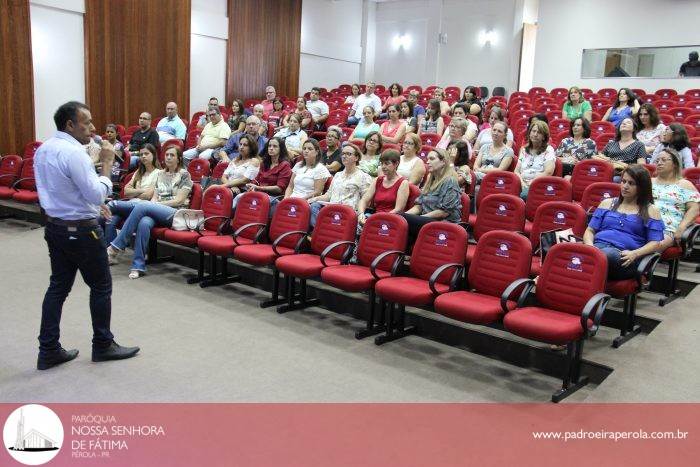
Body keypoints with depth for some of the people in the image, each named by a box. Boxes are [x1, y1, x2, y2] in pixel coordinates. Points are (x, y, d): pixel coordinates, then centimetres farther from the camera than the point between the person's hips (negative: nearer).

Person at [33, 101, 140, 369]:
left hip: (54, 225, 9)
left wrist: (92, 204, 19)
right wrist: (107, 163, -13)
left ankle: (48, 351, 18)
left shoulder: (43, 150, 8)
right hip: (80, 231, -9)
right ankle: (103, 345, 20)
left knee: (58, 286, 14)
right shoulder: (73, 152, -21)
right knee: (101, 286, 7)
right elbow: (98, 195, -22)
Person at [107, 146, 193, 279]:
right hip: (156, 213, 4)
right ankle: (138, 266, -32)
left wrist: (158, 203, -9)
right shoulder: (161, 174, 22)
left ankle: (116, 247, -26)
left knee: (141, 206, -30)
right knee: (144, 223, -33)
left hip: (175, 214, -4)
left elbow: (179, 200, -4)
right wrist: (152, 204, -5)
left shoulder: (184, 175, 5)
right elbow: (154, 197, 17)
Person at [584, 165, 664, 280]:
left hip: (624, 254, -2)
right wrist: (590, 245, -2)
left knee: (606, 254, -43)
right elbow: (590, 230, 22)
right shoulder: (607, 203, 27)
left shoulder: (650, 211, 18)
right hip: (598, 245, 2)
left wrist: (634, 254, -11)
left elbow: (655, 243, 9)